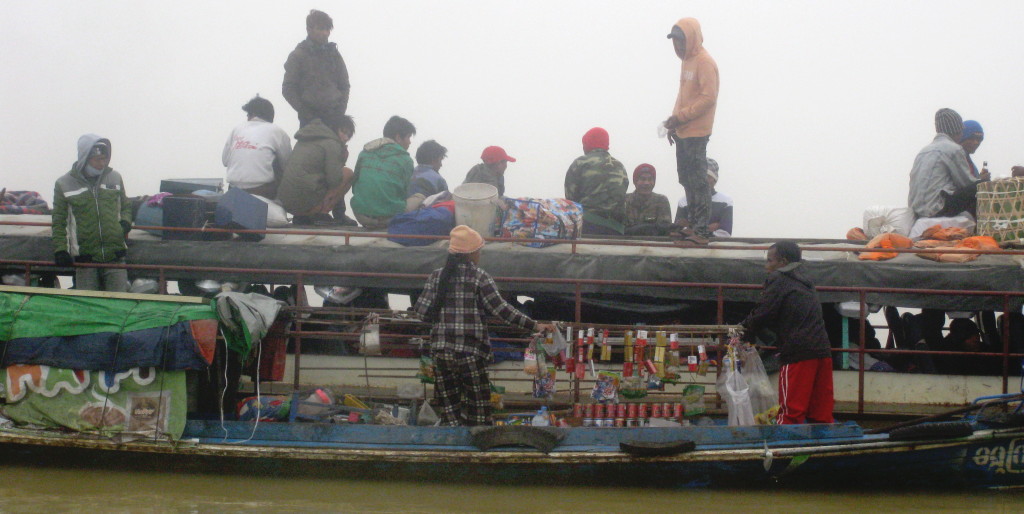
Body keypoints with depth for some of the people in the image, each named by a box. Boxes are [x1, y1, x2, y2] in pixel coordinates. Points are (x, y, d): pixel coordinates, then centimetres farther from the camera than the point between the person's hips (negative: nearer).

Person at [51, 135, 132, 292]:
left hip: (115, 256, 2)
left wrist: (125, 223, 0)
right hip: (85, 259, -2)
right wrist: (60, 249, -5)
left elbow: (126, 206, 21)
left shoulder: (115, 178, 7)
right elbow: (59, 221, 4)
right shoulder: (64, 184, 0)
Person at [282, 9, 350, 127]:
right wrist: (305, 112, -10)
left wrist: (340, 111, 1)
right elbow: (288, 89, -1)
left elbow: (344, 85, 15)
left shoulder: (333, 54, 12)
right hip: (309, 120, -3)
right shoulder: (298, 56, 1)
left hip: (334, 117, 3)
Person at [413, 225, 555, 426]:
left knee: (449, 406, 8)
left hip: (440, 349, 4)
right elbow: (500, 309, -9)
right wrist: (534, 326, -6)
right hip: (470, 351, -4)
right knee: (477, 408, 1)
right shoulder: (478, 276, -3)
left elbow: (423, 310, 3)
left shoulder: (437, 276, 8)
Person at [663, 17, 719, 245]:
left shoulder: (705, 62, -13)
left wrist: (680, 117, -18)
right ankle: (694, 225, 18)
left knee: (697, 181, -9)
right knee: (686, 179, 11)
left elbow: (708, 98, -18)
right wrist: (675, 122, 13)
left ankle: (702, 231, -7)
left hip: (696, 133, -9)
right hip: (683, 132, 9)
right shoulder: (687, 61, 16)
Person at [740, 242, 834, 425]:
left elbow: (762, 314, -5)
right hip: (822, 351, 7)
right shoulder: (805, 283, 25)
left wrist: (745, 335, 13)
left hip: (798, 354, -7)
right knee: (821, 414, 8)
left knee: (790, 412, -6)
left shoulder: (778, 281, 1)